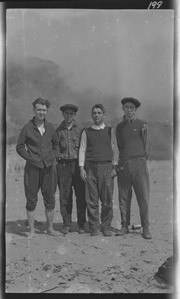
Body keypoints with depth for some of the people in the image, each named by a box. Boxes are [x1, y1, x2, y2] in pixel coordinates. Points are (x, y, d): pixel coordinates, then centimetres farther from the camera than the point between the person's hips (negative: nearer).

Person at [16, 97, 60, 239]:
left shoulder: (50, 127, 7)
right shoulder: (28, 128, -2)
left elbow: (56, 144, 20)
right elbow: (19, 146, 2)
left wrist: (53, 156, 6)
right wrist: (30, 158, -6)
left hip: (49, 167, 3)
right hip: (32, 168, -3)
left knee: (50, 199, 8)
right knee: (31, 199, 2)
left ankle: (50, 228, 19)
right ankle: (32, 230, 11)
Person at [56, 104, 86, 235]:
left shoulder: (80, 128, 5)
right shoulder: (58, 130, 10)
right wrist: (57, 155, 2)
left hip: (78, 164, -1)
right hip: (63, 165, 1)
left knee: (81, 195, -1)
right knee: (65, 196, 1)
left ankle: (81, 224, 10)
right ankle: (67, 224, 12)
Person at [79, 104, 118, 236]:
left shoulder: (110, 131, 12)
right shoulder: (86, 132, 12)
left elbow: (115, 149, 10)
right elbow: (82, 149, 9)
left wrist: (115, 167, 0)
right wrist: (81, 168, -1)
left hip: (106, 167, 0)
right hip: (90, 167, 0)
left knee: (107, 200, -2)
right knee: (92, 200, -2)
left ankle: (106, 227, 9)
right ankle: (94, 227, 7)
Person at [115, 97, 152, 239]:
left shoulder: (142, 125, 4)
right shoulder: (119, 127, 14)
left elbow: (146, 149, 6)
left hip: (139, 164, -3)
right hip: (123, 165, 3)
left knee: (143, 197, -4)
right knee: (124, 198, 4)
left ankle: (146, 228, 4)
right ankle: (125, 226, 14)